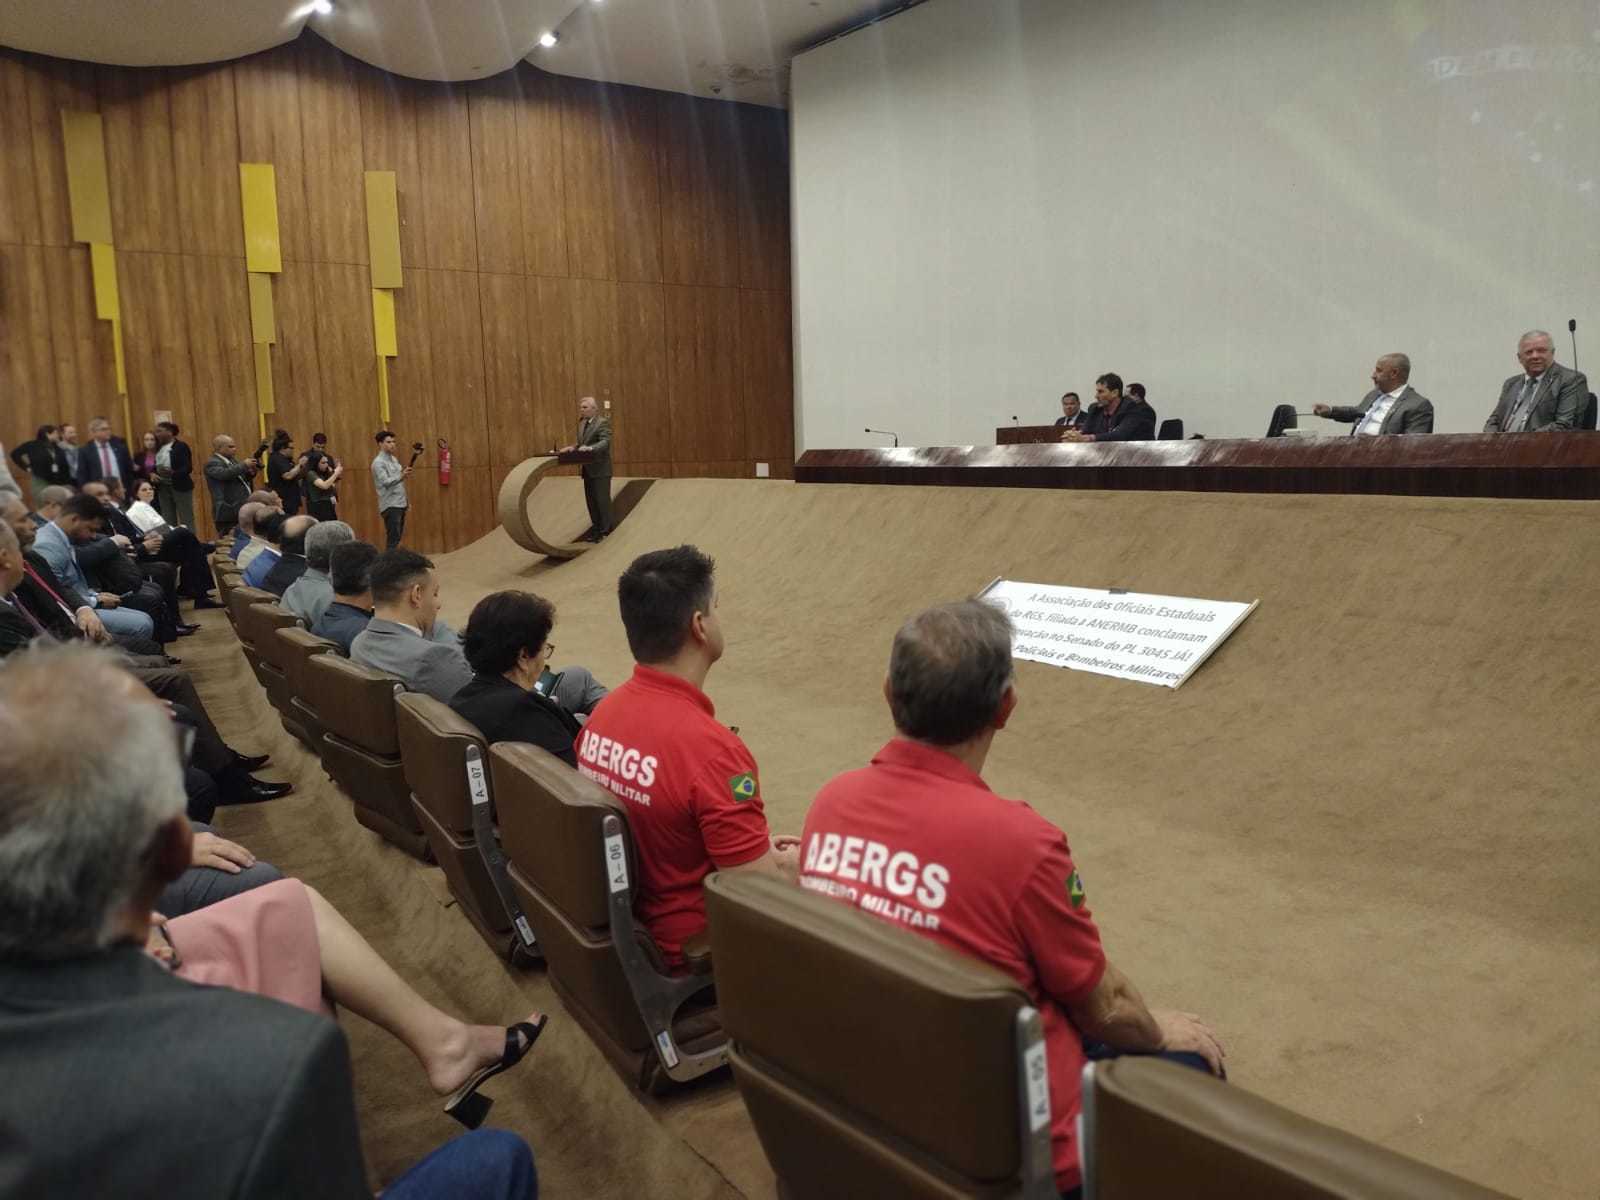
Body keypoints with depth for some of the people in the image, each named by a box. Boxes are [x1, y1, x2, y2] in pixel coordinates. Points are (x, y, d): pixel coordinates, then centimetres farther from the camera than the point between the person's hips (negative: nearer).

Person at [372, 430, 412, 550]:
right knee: (393, 538, -13)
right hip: (390, 506, -9)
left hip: (400, 504, 9)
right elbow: (386, 482, -26)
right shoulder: (378, 462, -12)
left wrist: (406, 500, 21)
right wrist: (401, 477, -42)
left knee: (397, 537, 10)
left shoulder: (394, 459, 15)